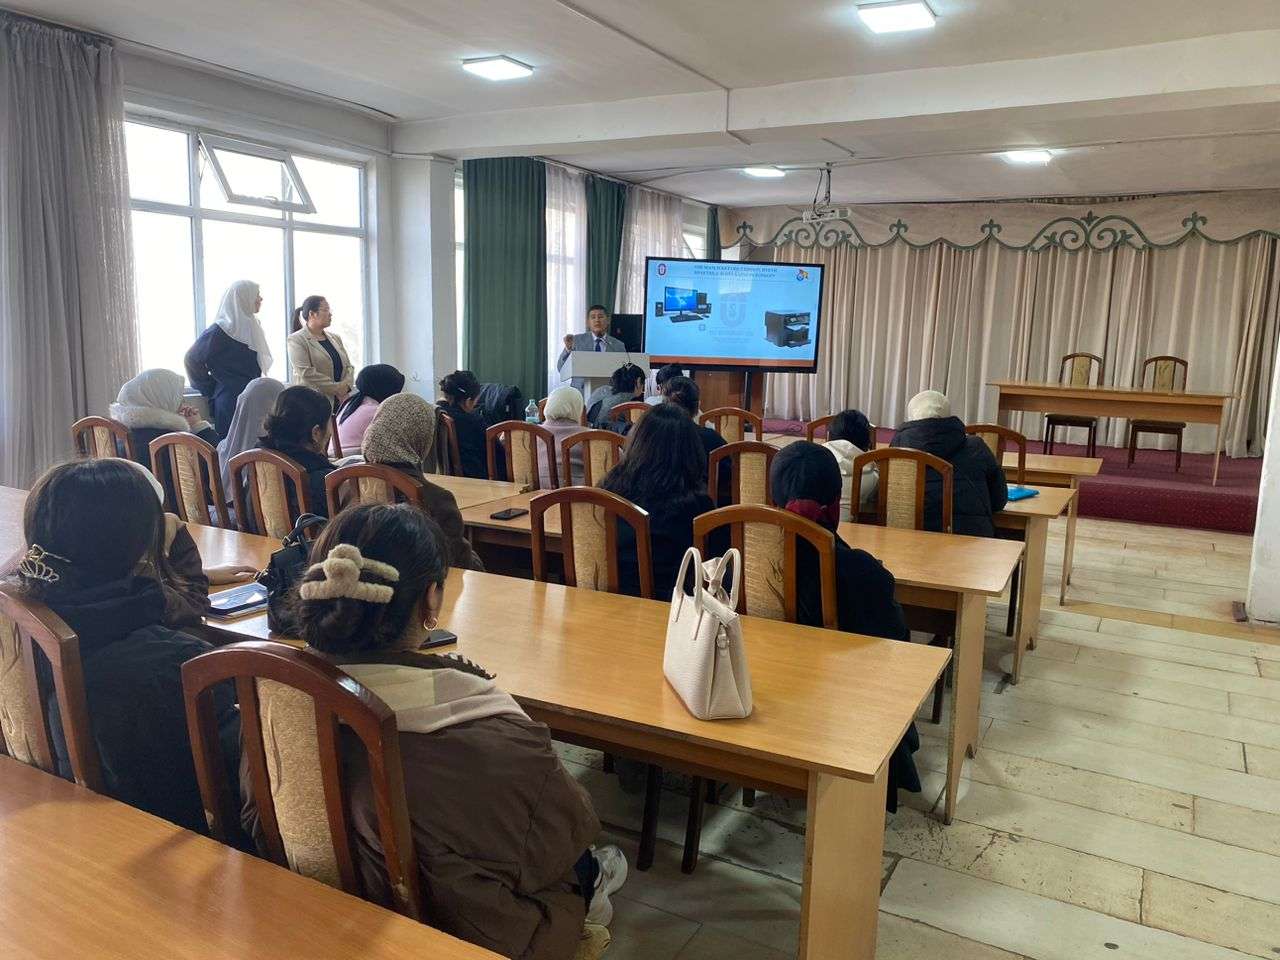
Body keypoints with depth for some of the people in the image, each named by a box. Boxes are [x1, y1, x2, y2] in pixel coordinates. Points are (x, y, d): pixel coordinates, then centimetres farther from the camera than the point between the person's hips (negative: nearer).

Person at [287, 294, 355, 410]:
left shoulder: (334, 338, 20)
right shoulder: (296, 340, 0)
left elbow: (348, 366, 16)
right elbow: (306, 372, -12)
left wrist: (346, 385, -5)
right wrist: (336, 388, -14)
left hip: (341, 402, 6)